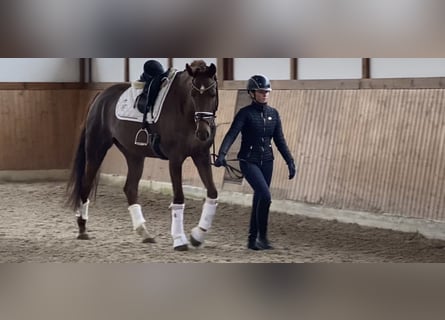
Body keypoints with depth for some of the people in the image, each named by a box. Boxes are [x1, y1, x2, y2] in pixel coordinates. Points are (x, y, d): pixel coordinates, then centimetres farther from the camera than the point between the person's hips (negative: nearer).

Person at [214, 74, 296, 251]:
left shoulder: (273, 114, 6)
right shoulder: (245, 113, -9)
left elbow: (280, 140, 10)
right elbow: (231, 134, -20)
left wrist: (290, 162, 4)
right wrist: (221, 154, -35)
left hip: (266, 161, 5)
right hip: (249, 161, -5)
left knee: (259, 199, 9)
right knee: (265, 196, -20)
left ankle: (252, 239, 18)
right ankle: (262, 236, -8)